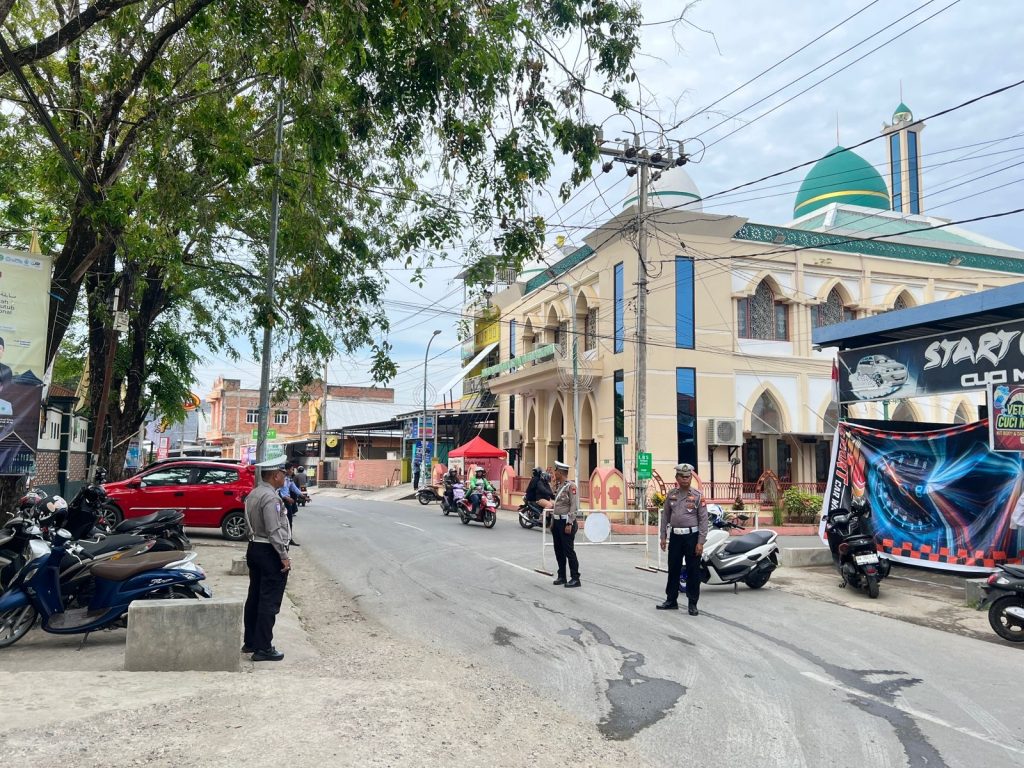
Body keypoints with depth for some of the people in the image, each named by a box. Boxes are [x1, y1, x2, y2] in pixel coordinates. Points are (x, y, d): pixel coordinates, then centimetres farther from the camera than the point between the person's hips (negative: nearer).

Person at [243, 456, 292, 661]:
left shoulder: (253, 495, 11)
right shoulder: (270, 498, -19)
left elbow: (251, 525, 15)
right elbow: (275, 531, -22)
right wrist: (284, 556, -18)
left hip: (254, 548, 10)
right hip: (270, 552, -10)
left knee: (254, 597, 16)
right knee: (269, 602, -4)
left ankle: (250, 642, 24)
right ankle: (263, 648, -1)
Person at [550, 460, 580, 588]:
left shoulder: (571, 486, -14)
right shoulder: (558, 486, 13)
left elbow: (574, 506, -18)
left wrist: (569, 524, -20)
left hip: (566, 522, -9)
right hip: (556, 521, 9)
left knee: (569, 551, -5)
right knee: (559, 551, 12)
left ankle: (575, 578, 1)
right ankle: (561, 576, 21)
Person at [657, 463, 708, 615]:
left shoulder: (697, 496, -3)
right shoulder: (671, 494, 7)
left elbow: (703, 520, -6)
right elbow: (665, 516, 12)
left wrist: (701, 542, -11)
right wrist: (663, 537, 7)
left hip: (692, 536, -3)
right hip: (675, 536, 4)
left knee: (693, 571, 2)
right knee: (673, 569, 11)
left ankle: (692, 603, 13)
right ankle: (671, 600, 22)